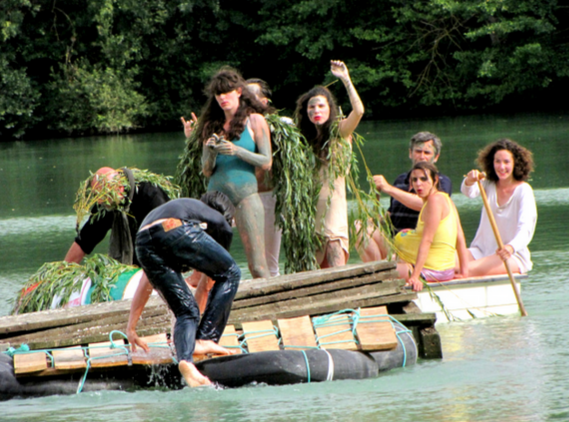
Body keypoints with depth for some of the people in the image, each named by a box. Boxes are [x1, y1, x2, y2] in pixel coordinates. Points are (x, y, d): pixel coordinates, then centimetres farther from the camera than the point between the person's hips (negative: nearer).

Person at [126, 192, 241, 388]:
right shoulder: (220, 221, 33)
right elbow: (210, 278, 40)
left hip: (144, 242, 5)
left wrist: (131, 328, 49)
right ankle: (205, 340, 5)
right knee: (229, 274, 18)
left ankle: (185, 360, -15)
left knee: (186, 311, 13)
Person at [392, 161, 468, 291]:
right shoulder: (446, 199, 11)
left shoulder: (435, 200, -16)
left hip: (432, 271, -10)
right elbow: (460, 236, 12)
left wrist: (415, 276, -26)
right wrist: (463, 270, 14)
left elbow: (427, 240, -22)